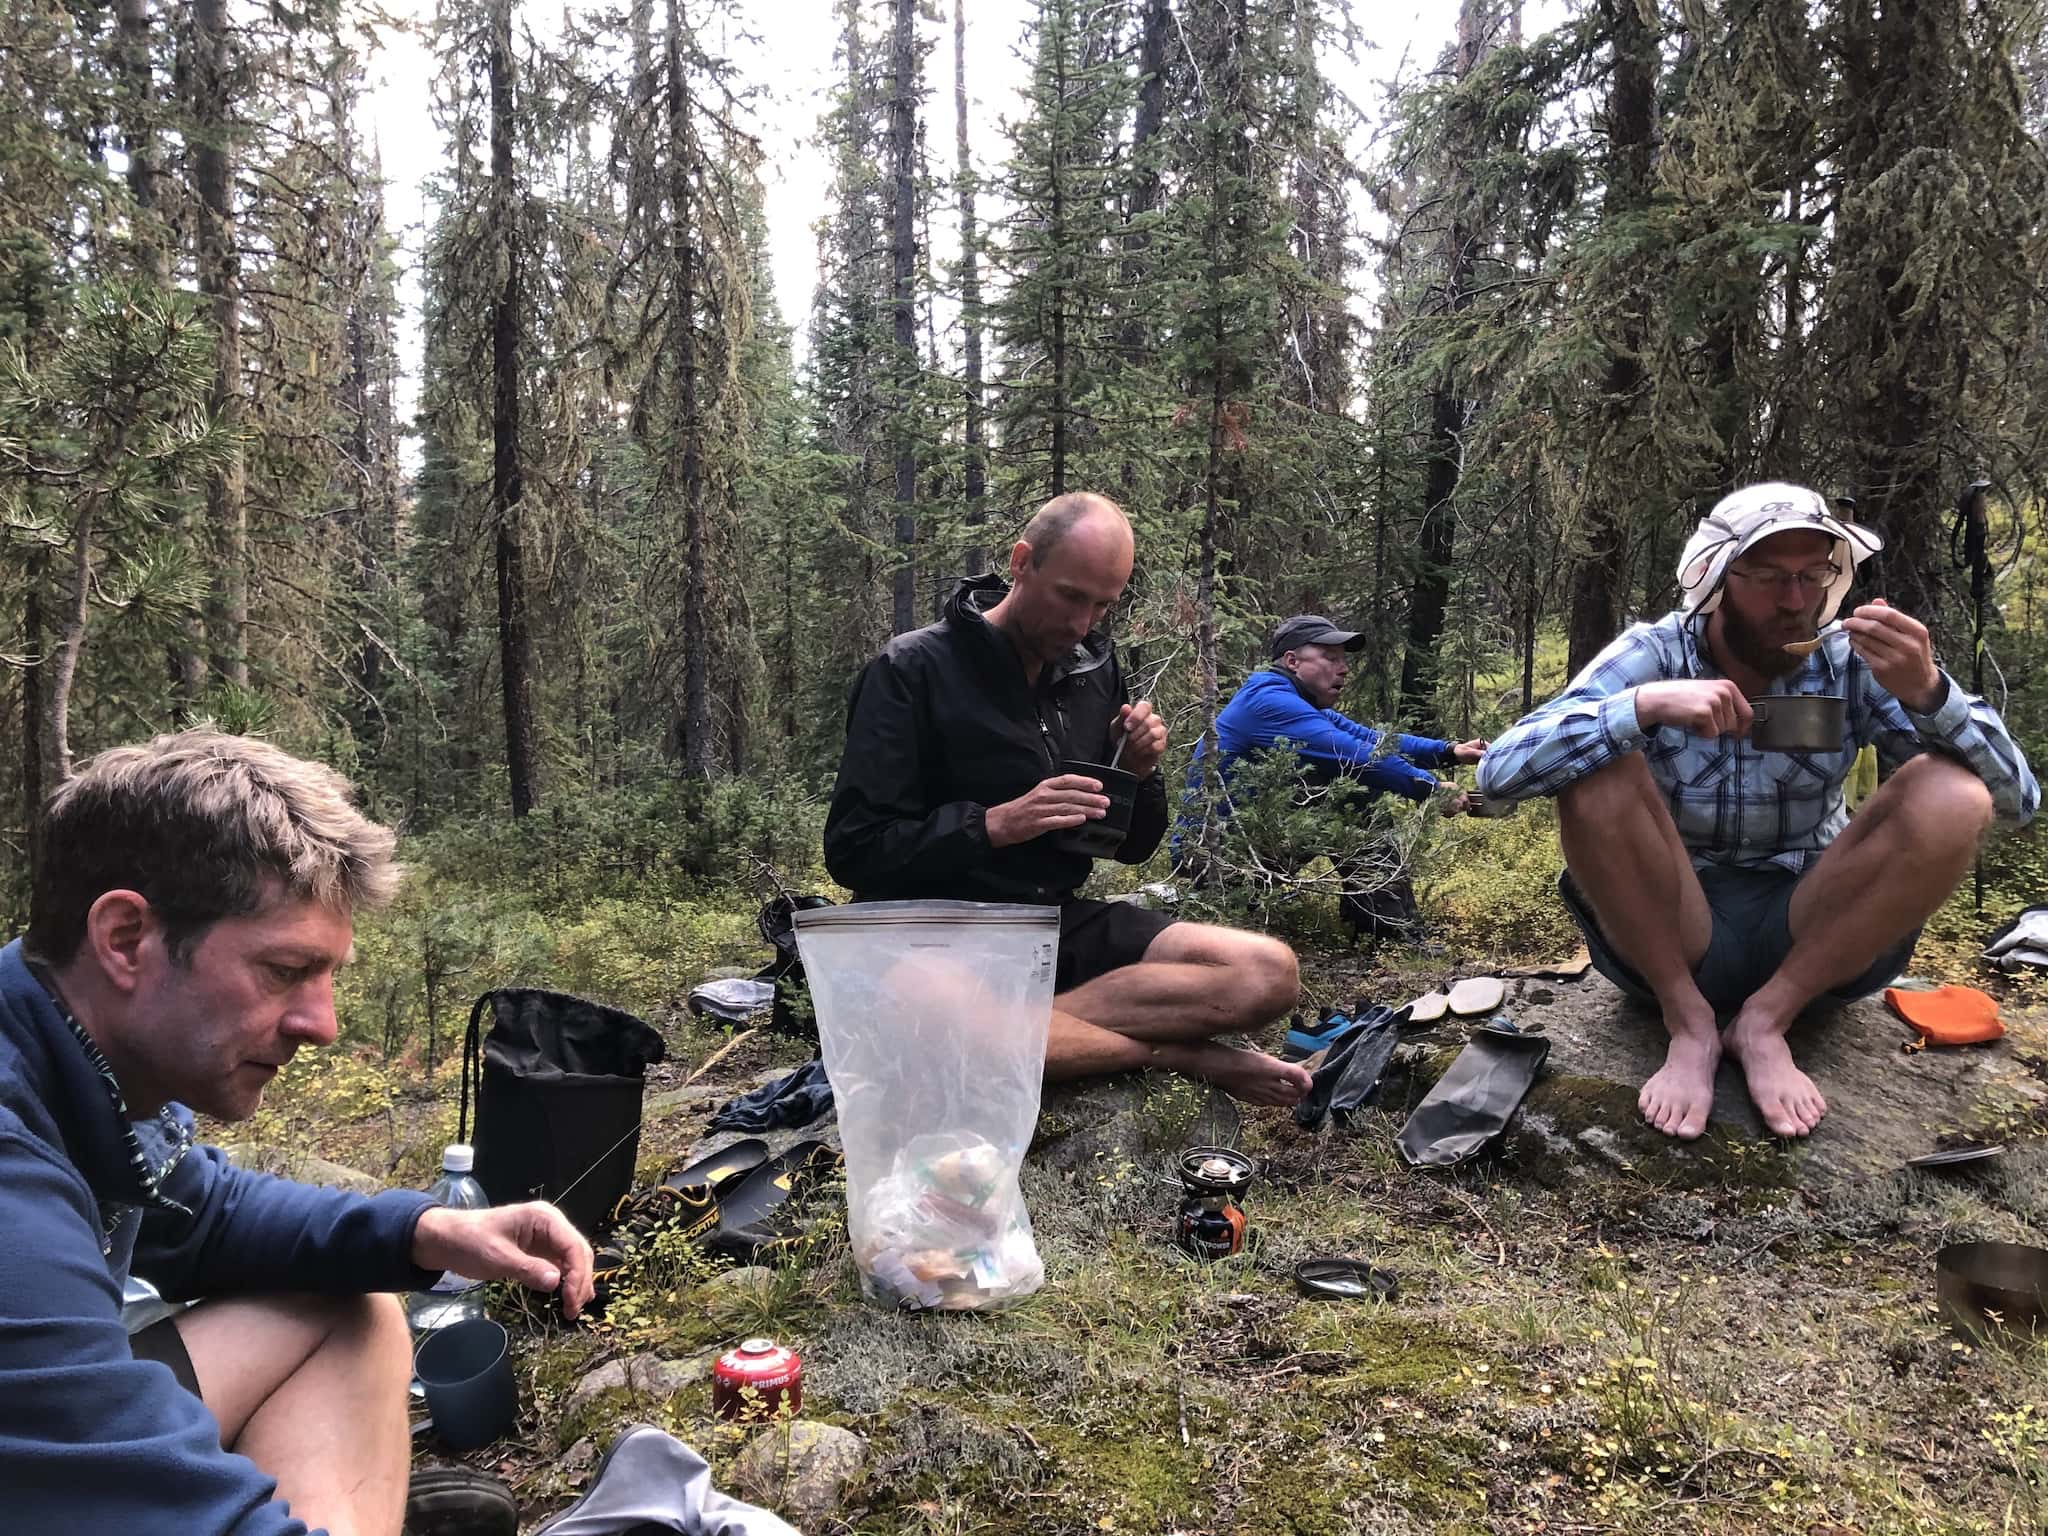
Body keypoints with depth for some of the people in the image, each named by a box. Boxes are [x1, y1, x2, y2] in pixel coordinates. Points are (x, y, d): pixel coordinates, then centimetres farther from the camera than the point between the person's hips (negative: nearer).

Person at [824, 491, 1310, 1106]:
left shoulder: (1096, 670, 10)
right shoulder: (913, 669, -7)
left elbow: (1133, 846, 17)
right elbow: (854, 849, -11)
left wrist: (1140, 772, -4)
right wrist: (998, 824, -22)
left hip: (1062, 921, 5)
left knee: (1269, 972, -16)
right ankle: (1173, 1051, -23)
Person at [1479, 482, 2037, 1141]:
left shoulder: (1851, 663, -6)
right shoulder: (1652, 656, -11)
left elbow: (2016, 797, -10)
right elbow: (1499, 770, -23)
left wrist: (1927, 692, -29)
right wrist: (1645, 705, -36)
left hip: (1811, 935, 2)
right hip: (1670, 936, -1)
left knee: (1952, 795, -22)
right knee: (1595, 774, -27)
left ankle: (1766, 1020, -11)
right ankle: (1688, 1023, -12)